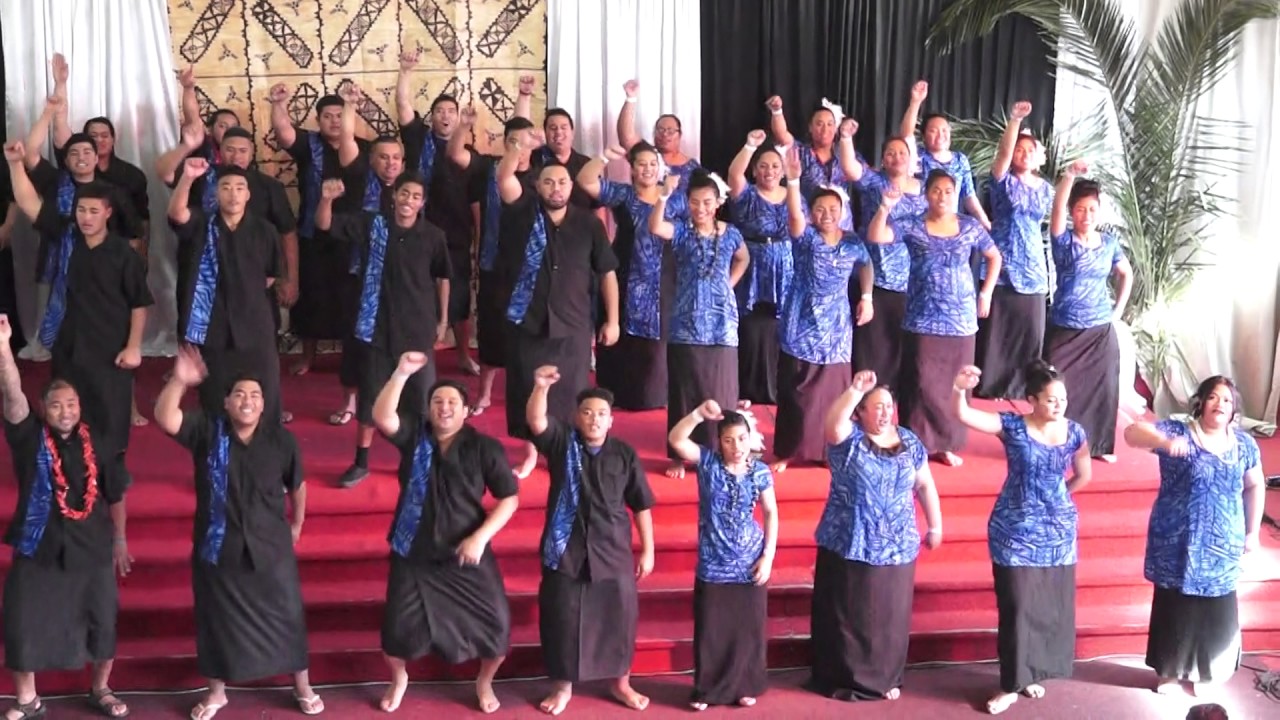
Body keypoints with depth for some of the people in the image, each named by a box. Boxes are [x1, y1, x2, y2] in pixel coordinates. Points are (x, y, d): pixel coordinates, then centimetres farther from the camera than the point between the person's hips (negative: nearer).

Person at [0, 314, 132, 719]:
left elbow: (115, 493, 7)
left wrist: (119, 539, 11)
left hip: (91, 547, 1)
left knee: (101, 622, 11)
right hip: (39, 548, -1)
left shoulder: (95, 442, -3)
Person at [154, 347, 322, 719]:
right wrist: (179, 381, -40)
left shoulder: (281, 438, -9)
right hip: (218, 546, 0)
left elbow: (296, 485, 6)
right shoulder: (207, 430, -9)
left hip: (270, 546, 0)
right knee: (218, 619, 15)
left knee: (286, 615, 10)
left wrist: (296, 524, 15)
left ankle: (303, 687, 30)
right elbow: (165, 419, -26)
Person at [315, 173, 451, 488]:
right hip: (377, 326, 1)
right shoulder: (371, 224, -5)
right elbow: (324, 225, -7)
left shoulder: (433, 236, -5)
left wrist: (443, 320, 10)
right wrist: (327, 198, -28)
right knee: (370, 394, 11)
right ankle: (361, 462, 23)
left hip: (418, 327, -1)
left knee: (421, 395, 6)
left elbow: (442, 278, 7)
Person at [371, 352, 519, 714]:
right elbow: (382, 417, -22)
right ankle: (399, 679, 40)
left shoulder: (485, 448, -8)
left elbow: (509, 499, -7)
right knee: (398, 626, 7)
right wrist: (402, 373, -31)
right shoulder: (414, 435, -3)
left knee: (495, 624, 2)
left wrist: (480, 537, -18)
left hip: (466, 555, -1)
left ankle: (484, 682, 32)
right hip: (414, 554, 1)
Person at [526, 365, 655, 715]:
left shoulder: (625, 454, -1)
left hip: (613, 552, 1)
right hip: (566, 551, -1)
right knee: (562, 617, 8)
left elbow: (641, 506, 4)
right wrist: (541, 388, -41)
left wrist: (647, 551, 3)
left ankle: (621, 683, 30)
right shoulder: (562, 442, -3)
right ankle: (562, 685, 26)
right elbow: (536, 421, -23)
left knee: (618, 616, 9)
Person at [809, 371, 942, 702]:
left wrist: (935, 527, 13)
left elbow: (925, 485, 12)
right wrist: (854, 391, -38)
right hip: (849, 547, -3)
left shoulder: (909, 442, 6)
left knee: (888, 617, 11)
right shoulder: (848, 438, -6)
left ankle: (885, 678, 27)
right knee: (846, 617, 5)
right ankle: (842, 679, 18)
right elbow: (833, 422, -29)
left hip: (896, 549, 3)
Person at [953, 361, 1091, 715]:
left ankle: (1035, 673, 29)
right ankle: (1011, 685, 9)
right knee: (1016, 606, -1)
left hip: (1057, 531, 3)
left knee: (1052, 605, 11)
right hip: (1015, 532, -3)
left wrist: (1055, 496, 12)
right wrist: (961, 390, -42)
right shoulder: (1012, 426, -12)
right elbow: (964, 415, -24)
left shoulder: (1074, 433, -3)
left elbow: (1083, 476, 13)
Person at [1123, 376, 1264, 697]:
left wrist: (1252, 531, 12)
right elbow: (1131, 432, -23)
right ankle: (1168, 671, 24)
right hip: (1178, 543, -3)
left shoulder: (1244, 444, 3)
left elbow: (1254, 487, 15)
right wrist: (1165, 442, -42)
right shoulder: (1177, 431, -9)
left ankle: (1206, 672, 29)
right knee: (1174, 607, 7)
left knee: (1216, 610, 9)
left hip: (1222, 545, 3)